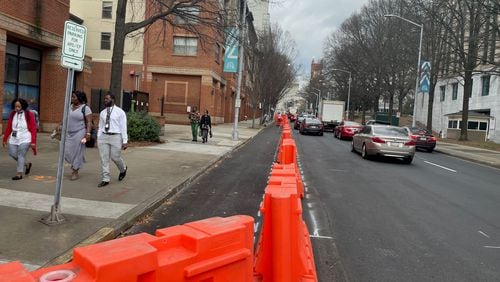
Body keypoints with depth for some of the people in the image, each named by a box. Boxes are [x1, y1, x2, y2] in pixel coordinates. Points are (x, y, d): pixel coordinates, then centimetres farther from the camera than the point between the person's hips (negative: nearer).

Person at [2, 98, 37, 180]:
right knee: (12, 153, 3)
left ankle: (19, 174, 3)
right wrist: (5, 139, 12)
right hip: (14, 138, 6)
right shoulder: (12, 114, 7)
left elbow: (33, 129, -7)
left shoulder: (29, 115, -7)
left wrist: (33, 142, -12)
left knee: (21, 155, -6)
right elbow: (9, 127, 13)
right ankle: (27, 165, 26)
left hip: (25, 139, -5)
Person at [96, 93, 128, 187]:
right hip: (103, 137, 5)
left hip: (116, 137, -4)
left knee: (115, 157, 0)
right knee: (104, 159, 2)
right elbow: (100, 127, 14)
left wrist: (125, 141, -10)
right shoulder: (102, 113, 11)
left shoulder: (120, 112, -3)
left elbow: (123, 127, -6)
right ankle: (106, 179, 10)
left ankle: (123, 169, 32)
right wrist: (98, 139, 9)